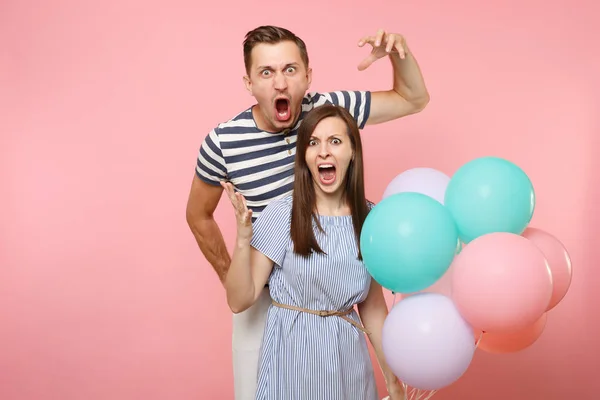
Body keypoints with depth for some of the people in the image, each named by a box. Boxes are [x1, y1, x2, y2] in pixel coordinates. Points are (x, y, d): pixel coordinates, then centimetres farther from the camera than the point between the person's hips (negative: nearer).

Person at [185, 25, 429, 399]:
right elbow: (199, 215, 1)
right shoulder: (223, 142, -17)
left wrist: (400, 52, -19)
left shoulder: (330, 109, -13)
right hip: (264, 295, -1)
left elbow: (413, 100, 0)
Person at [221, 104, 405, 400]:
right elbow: (239, 301, -12)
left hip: (348, 359, 3)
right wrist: (243, 240, -26)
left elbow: (373, 305, 7)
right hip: (293, 356, -3)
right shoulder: (281, 214, -13)